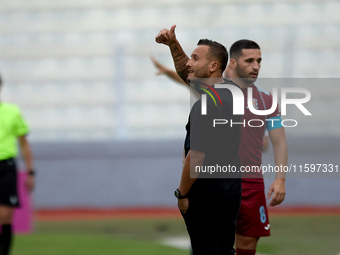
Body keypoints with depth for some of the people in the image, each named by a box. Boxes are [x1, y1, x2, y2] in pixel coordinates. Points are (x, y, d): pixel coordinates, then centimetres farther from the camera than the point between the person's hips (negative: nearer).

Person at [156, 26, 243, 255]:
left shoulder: (205, 105, -22)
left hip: (206, 192, -9)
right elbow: (188, 71, 20)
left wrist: (182, 194, -14)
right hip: (232, 187, 9)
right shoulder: (232, 90, 5)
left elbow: (196, 157, -23)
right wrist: (173, 44, 8)